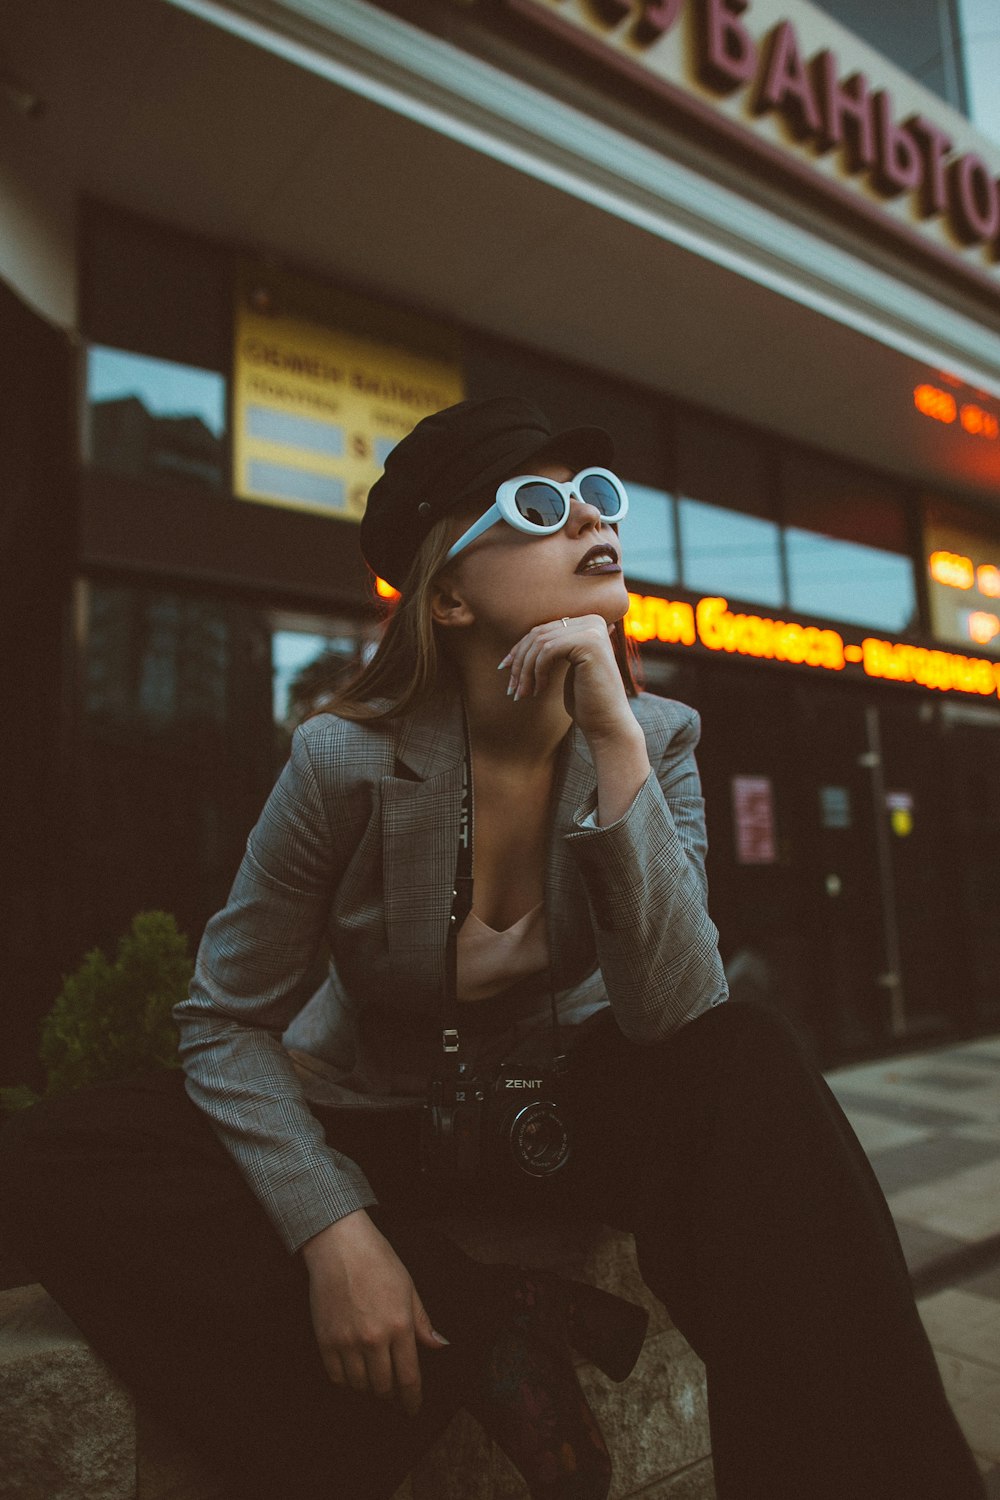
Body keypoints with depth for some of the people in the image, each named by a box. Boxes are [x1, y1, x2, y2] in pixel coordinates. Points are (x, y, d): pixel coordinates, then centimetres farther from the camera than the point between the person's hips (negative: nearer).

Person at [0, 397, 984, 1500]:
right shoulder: (348, 758, -21)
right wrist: (333, 1231, -25)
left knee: (749, 1065, -30)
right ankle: (484, 1332, -16)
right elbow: (225, 1021, -12)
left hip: (567, 1118, 0)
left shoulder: (657, 739, -13)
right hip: (371, 1127, 1)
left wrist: (613, 739, -33)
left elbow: (672, 1016, -24)